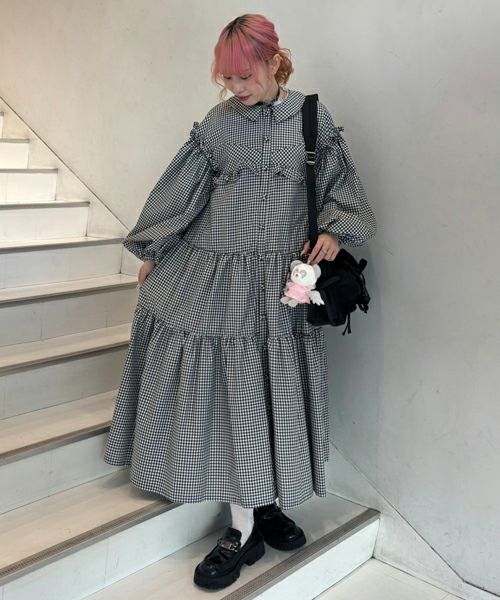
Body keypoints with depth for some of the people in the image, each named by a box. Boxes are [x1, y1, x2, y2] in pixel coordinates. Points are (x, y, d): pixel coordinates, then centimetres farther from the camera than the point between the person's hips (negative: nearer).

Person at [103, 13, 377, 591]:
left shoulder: (312, 116, 3)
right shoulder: (217, 122, 3)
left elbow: (340, 184, 10)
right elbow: (182, 189, 9)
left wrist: (335, 231, -8)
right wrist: (153, 251, 14)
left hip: (281, 277, 0)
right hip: (217, 272, 0)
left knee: (274, 390, 6)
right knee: (232, 388, 0)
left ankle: (266, 505, 24)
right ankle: (245, 528, 10)